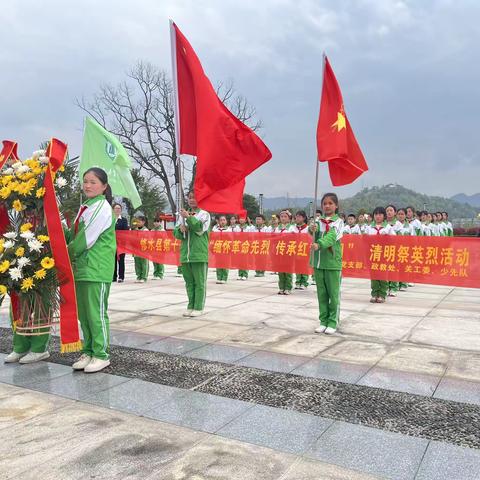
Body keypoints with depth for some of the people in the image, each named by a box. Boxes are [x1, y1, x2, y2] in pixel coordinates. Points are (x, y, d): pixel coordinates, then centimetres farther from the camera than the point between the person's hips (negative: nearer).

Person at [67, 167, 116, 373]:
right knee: (83, 312, 12)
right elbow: (74, 235, 17)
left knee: (96, 312, -3)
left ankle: (101, 354, 8)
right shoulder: (85, 208, 16)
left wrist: (69, 254, -2)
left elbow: (87, 238, -13)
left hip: (97, 269, -8)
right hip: (81, 267, 8)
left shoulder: (102, 208, -10)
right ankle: (88, 351, 23)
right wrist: (71, 256, 0)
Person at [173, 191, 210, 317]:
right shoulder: (183, 214, 15)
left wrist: (189, 218, -21)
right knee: (189, 282, 10)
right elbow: (176, 233, 13)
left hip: (199, 254, -5)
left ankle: (198, 308, 5)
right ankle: (191, 306, 19)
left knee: (199, 282, -1)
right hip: (185, 253, 5)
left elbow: (200, 228, -14)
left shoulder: (204, 214, 2)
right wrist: (180, 230, -8)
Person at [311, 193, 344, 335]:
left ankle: (333, 322, 13)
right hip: (318, 261, 4)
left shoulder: (338, 222, -2)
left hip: (333, 262, -4)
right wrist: (313, 230, -31)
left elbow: (331, 236, -19)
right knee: (321, 293, 10)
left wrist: (319, 245, -35)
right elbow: (315, 234, -8)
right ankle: (323, 321, 20)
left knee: (333, 293, 2)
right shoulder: (318, 221, 9)